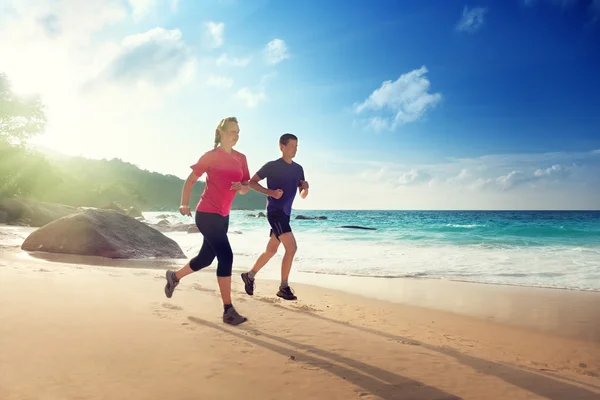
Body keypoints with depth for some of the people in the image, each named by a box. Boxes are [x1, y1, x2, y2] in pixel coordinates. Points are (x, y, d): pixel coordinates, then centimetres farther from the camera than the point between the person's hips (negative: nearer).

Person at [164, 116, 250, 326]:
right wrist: (184, 204, -16)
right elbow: (190, 180, -4)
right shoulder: (211, 156, -8)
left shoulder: (241, 158, 9)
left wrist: (241, 187, -12)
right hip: (207, 214, -7)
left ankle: (174, 276, 45)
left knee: (206, 258, 17)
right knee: (226, 256, -14)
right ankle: (228, 311, -8)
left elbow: (246, 187, 11)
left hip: (223, 216, 8)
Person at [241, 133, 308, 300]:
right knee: (291, 247, -17)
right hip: (275, 211, -8)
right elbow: (251, 182, -5)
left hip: (285, 213, 8)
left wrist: (305, 188, -9)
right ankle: (284, 287, -6)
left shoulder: (298, 169, 11)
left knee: (271, 250, 15)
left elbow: (302, 195, 14)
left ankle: (249, 276, 32)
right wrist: (271, 192, -17)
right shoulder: (272, 166, -8)